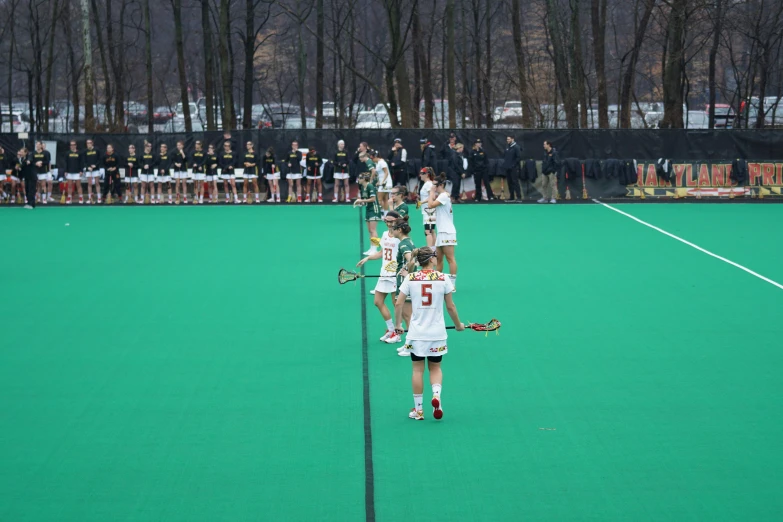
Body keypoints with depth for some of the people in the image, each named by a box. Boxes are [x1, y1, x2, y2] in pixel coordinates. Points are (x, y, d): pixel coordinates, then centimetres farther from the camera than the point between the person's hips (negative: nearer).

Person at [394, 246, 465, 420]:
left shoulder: (410, 278, -4)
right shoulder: (443, 278, -5)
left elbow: (398, 304, -6)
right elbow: (450, 306, -1)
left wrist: (398, 324, 8)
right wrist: (458, 325, 15)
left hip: (416, 333, 0)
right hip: (437, 333, 0)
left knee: (418, 369, 10)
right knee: (435, 368, 15)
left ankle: (418, 409, 13)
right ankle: (436, 395, -13)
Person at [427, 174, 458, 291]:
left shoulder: (444, 196, -11)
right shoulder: (441, 195, 19)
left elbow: (430, 205, -20)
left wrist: (432, 192, -9)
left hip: (447, 232, -11)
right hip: (442, 232, 11)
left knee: (450, 258, -11)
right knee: (439, 258, 13)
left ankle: (452, 284, -13)